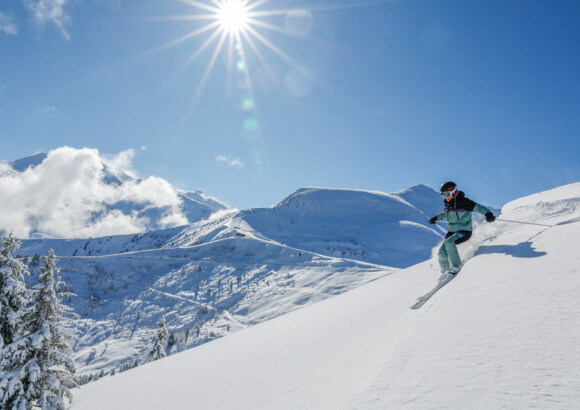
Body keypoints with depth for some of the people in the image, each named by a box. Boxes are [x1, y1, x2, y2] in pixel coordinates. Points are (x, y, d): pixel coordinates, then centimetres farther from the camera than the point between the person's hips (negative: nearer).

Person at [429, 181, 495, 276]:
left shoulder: (463, 202, -15)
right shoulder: (448, 203, 6)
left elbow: (478, 207, -18)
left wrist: (488, 214, -35)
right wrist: (436, 218, 26)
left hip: (464, 231, -6)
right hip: (452, 231, 6)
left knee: (449, 242, -32)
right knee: (442, 252, -7)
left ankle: (456, 266, -17)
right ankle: (445, 272, 16)